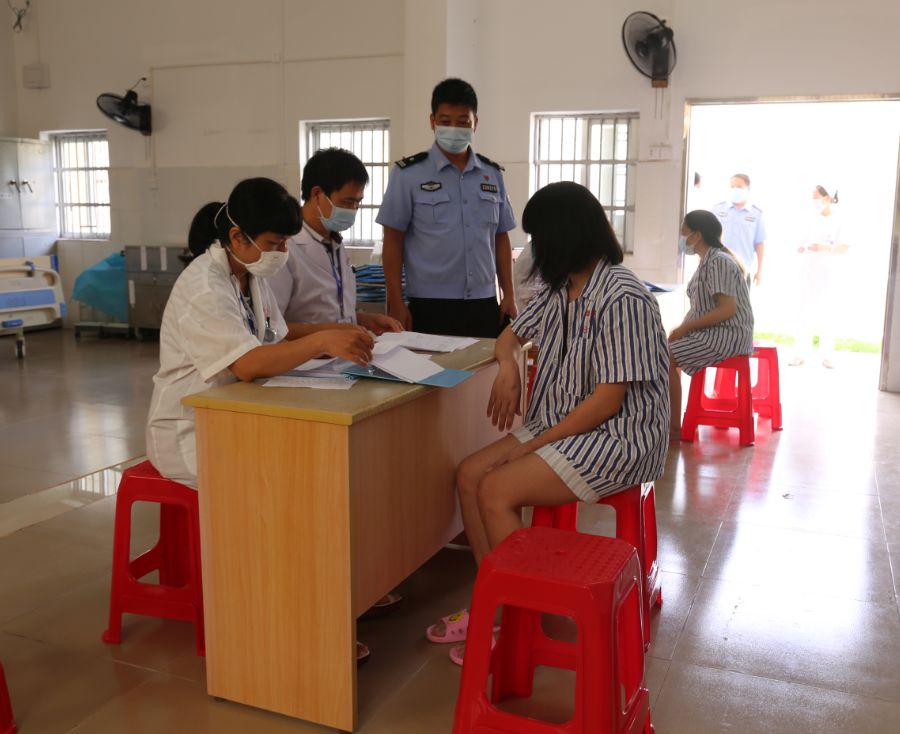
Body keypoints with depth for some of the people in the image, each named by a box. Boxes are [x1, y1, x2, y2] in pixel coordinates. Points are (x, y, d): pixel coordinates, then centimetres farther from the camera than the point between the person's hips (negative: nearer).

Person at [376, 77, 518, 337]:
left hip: (484, 306, 4)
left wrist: (509, 296, 8)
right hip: (430, 307, -3)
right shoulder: (408, 173, -1)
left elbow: (501, 238, 14)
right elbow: (393, 241, -1)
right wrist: (396, 303, -7)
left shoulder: (493, 174, 9)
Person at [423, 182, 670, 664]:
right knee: (470, 475, -5)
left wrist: (532, 446, -18)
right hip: (564, 426, 9)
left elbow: (607, 401, -22)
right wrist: (508, 368, -2)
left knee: (497, 491, -20)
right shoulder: (560, 290, 8)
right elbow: (511, 335, 22)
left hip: (617, 438, -9)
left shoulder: (621, 298, -19)